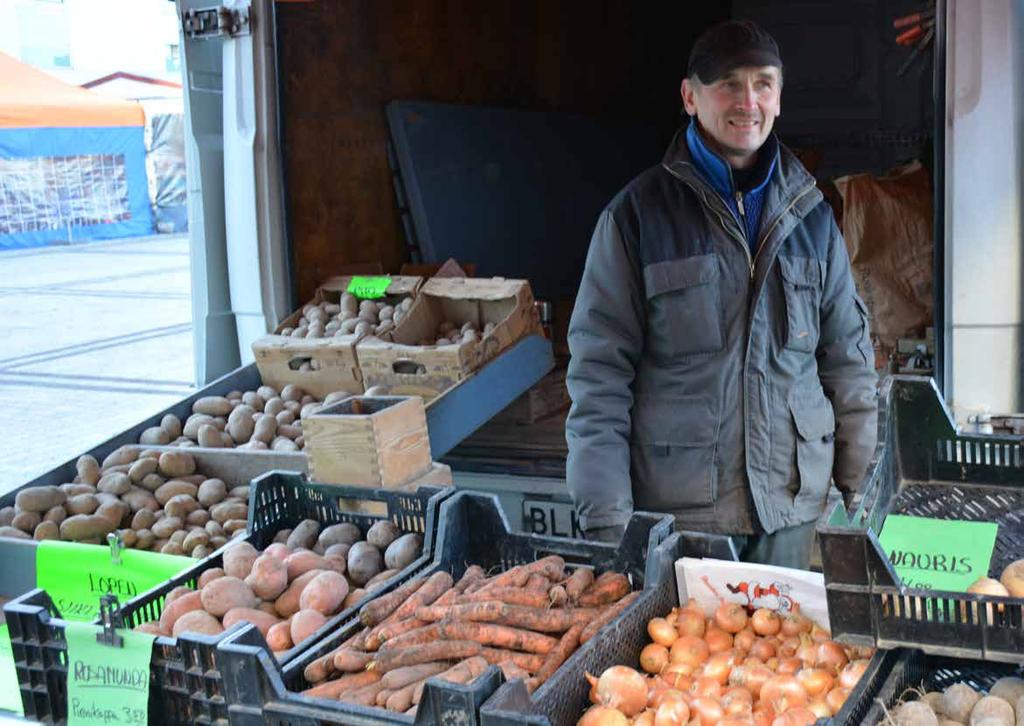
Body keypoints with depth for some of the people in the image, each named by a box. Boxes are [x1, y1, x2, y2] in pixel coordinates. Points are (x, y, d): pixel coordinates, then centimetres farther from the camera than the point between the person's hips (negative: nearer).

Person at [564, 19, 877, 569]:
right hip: (677, 503, -3)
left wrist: (858, 482, 8)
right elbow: (598, 374, -7)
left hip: (790, 503, 3)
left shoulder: (810, 215, 7)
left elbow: (848, 354, 12)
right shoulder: (637, 213, -5)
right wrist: (604, 518, -12)